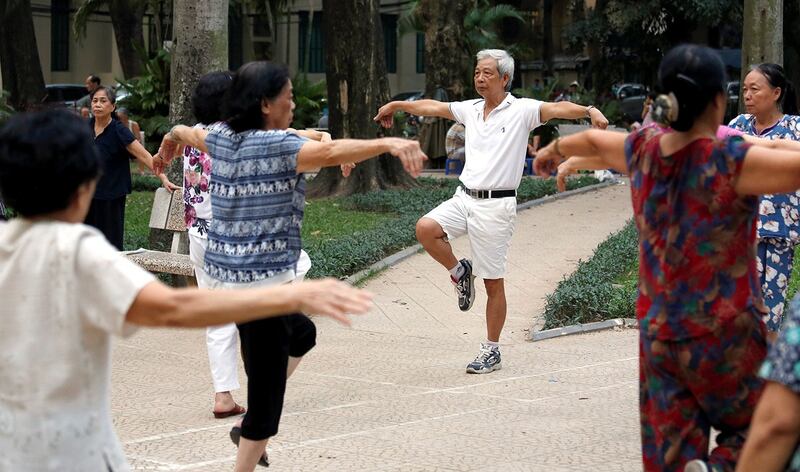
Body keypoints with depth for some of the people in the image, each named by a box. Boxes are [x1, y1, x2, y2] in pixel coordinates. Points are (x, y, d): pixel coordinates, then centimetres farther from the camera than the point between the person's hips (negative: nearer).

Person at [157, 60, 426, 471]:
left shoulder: (223, 138, 7)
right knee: (266, 391, -1)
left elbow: (191, 134, 31)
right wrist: (389, 143, -48)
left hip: (225, 271, 10)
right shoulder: (277, 145, -16)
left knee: (302, 334, 31)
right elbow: (331, 152, -35)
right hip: (263, 278, -10)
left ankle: (250, 428, 27)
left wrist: (173, 136, 54)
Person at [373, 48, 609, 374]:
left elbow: (557, 109, -24)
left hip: (496, 205, -5)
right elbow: (433, 107, 25)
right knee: (426, 228, -21)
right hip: (464, 197, 5)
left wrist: (589, 111, -42)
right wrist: (397, 105, 36)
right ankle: (459, 272, 7)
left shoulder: (521, 111, -8)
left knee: (493, 284, 1)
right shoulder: (471, 109, 11)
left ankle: (491, 351, 13)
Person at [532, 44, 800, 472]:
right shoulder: (729, 161, -18)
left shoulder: (642, 151, 1)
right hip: (726, 335, -5)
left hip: (658, 334, 5)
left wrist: (554, 149, 42)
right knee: (750, 433, 11)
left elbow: (592, 140, 23)